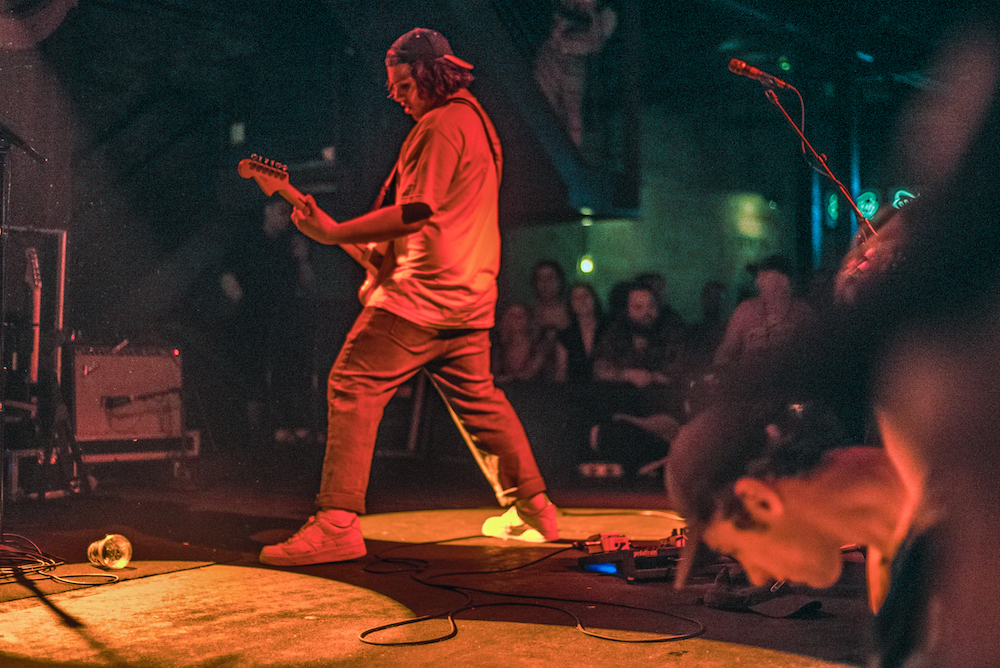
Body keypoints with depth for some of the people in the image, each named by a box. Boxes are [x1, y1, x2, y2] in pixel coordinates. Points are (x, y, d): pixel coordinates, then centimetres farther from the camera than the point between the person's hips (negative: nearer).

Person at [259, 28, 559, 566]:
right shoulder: (477, 120, 20)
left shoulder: (440, 125, -11)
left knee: (352, 387, -8)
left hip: (424, 291, -10)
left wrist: (333, 233, -15)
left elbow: (413, 211, -20)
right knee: (478, 397, 19)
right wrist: (387, 255, 21)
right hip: (470, 294, 10)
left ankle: (336, 524, -13)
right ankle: (532, 509, 26)